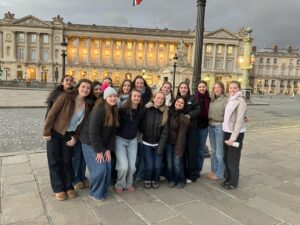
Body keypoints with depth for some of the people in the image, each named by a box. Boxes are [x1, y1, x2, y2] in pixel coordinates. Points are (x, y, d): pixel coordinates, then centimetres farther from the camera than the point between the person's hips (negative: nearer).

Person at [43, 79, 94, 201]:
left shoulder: (89, 104, -6)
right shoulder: (66, 96, -19)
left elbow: (84, 123, 1)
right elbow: (52, 113, -15)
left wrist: (75, 137, -4)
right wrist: (46, 132, -13)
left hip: (70, 135, 3)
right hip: (55, 133, -3)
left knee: (67, 161, 10)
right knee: (55, 161, 4)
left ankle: (68, 186, 24)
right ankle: (58, 189, 17)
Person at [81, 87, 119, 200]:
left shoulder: (115, 112, 1)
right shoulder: (98, 110, -23)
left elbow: (113, 132, 4)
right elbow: (93, 132, -23)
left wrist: (109, 149, -3)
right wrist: (99, 151, -19)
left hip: (103, 144, 7)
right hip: (90, 143, -7)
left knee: (108, 168, 3)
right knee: (100, 168, -10)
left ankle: (103, 191, 24)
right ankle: (95, 193, 13)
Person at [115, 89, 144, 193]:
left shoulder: (141, 111, -2)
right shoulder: (123, 109, -17)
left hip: (133, 140, 4)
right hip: (120, 139, -4)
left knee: (132, 166, 3)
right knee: (124, 166, -11)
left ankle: (129, 184, 30)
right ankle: (120, 185, 18)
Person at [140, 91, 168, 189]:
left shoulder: (165, 113, -5)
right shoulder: (146, 110, -8)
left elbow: (165, 132, -6)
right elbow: (141, 126, -4)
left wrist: (161, 147, -10)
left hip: (158, 143, 1)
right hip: (147, 143, -1)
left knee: (157, 165, 0)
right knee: (149, 165, -3)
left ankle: (155, 180, 30)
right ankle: (147, 180, 27)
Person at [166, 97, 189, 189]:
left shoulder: (183, 118, -12)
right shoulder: (169, 113, 0)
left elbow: (181, 134, -14)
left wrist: (178, 149, -17)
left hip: (178, 142, -3)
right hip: (169, 141, 3)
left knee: (177, 162, -5)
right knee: (169, 162, 2)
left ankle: (180, 181, 19)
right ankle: (171, 180, 23)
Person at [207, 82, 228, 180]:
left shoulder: (226, 100, -10)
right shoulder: (212, 100, 10)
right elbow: (209, 113, 10)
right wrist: (209, 124, 0)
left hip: (220, 127, -7)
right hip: (211, 126, 7)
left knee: (219, 152, 1)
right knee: (213, 150, 16)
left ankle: (220, 174, 15)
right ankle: (214, 170, 30)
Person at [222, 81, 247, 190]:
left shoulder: (240, 102, -13)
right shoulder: (230, 100, 10)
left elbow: (239, 121, -17)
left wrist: (233, 137, -20)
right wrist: (227, 134, 5)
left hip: (236, 133, -7)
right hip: (227, 132, 7)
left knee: (233, 159, 4)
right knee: (226, 158, 14)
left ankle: (233, 182, 19)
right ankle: (227, 178, 30)